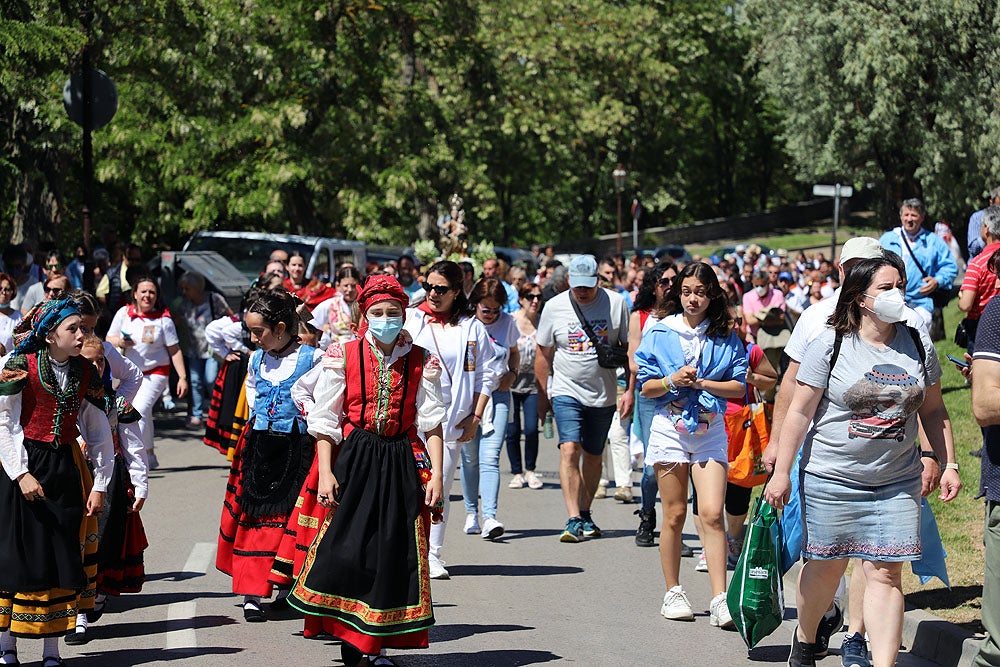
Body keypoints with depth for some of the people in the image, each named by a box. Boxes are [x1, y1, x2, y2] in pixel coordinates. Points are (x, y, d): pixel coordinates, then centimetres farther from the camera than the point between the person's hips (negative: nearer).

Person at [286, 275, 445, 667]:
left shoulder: (421, 361, 5)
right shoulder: (343, 356, 1)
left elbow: (431, 421, 4)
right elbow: (324, 420, 1)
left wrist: (436, 473, -5)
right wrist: (325, 473, -8)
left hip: (402, 463, 2)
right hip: (353, 459, -1)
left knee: (395, 553, 1)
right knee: (345, 550, -8)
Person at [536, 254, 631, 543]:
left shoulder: (615, 304, -3)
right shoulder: (554, 307, -3)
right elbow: (543, 354, 7)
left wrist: (630, 391, -1)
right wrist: (542, 394, 6)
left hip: (603, 395, 1)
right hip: (566, 392, -1)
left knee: (593, 455, 10)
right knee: (569, 449, -17)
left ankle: (585, 513, 27)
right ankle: (574, 520, -23)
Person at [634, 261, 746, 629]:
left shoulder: (725, 336, 4)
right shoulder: (660, 333, 3)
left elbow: (739, 386, 1)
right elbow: (645, 385, 3)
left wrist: (701, 383, -12)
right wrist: (673, 381, -15)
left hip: (710, 430, 0)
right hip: (669, 428, 0)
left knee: (712, 513, -11)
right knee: (674, 515, 5)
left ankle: (719, 600, -13)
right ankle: (673, 593, 18)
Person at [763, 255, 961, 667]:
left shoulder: (918, 345, 5)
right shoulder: (830, 345, -6)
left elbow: (933, 410, 15)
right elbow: (799, 412, -5)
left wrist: (948, 464, 9)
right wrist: (781, 472, -8)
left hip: (896, 482, 2)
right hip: (832, 478, -2)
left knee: (886, 573, -5)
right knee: (826, 567, 8)